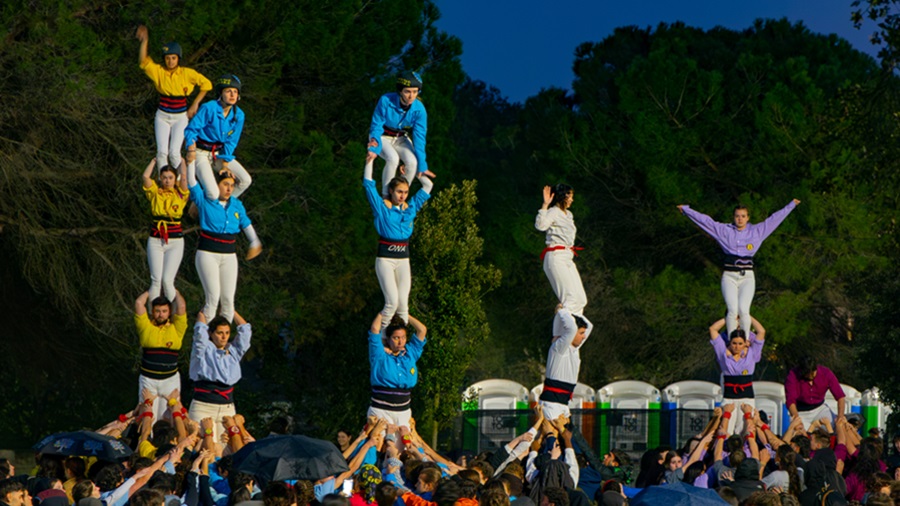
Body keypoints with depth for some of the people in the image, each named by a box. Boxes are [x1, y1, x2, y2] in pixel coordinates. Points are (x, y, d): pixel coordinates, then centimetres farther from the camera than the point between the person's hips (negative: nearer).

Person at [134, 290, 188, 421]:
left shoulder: (176, 328, 6)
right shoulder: (146, 327, 4)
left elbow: (181, 307, -3)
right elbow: (139, 303, -2)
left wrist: (175, 293, 13)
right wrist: (150, 292, 14)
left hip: (170, 380, 0)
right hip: (148, 379, 0)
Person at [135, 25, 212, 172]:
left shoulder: (187, 73, -5)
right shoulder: (158, 71, -2)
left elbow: (206, 84, 1)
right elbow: (143, 62, -17)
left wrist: (195, 104, -2)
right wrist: (144, 42, -29)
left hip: (180, 117, -2)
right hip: (162, 117, 2)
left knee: (174, 153, -14)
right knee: (162, 152, -9)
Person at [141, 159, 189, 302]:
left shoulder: (180, 194, 5)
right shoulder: (155, 193, 8)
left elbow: (184, 178, -9)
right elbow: (145, 176, -4)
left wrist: (181, 162, 8)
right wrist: (154, 161, 10)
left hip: (175, 241, -1)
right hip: (155, 240, 1)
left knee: (167, 280, -10)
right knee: (156, 280, -7)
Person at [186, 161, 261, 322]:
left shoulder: (237, 204, 10)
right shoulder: (205, 200, 0)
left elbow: (246, 224, 19)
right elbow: (191, 182, -7)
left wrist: (255, 243, 12)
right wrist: (191, 162, -11)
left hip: (229, 256, 4)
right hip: (208, 253, -4)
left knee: (228, 299, -1)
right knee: (213, 298, -13)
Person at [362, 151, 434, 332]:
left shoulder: (411, 207, 12)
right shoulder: (382, 207, 0)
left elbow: (428, 186, 20)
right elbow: (368, 185, -6)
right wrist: (370, 162, -8)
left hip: (403, 259, 5)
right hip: (386, 259, -5)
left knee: (403, 304, 0)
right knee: (392, 302, -15)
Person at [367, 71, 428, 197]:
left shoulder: (419, 109, -22)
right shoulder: (386, 101, -29)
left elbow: (419, 138, -17)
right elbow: (376, 126, -20)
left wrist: (422, 165, -18)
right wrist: (374, 146, -38)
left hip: (401, 139, 3)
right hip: (382, 137, -3)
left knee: (412, 162, -26)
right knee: (393, 158, -34)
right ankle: (386, 196, -17)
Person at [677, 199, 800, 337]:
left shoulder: (757, 231, 11)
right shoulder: (724, 231, 11)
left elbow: (775, 218, 15)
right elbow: (704, 220, 14)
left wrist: (791, 205, 19)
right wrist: (686, 210, 16)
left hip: (747, 277, 0)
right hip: (729, 276, 0)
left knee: (743, 310, -18)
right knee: (732, 310, -16)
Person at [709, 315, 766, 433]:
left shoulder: (751, 353, 8)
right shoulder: (724, 353, 8)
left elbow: (761, 331, 4)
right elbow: (713, 329, 7)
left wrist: (748, 317, 12)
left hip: (747, 397, 0)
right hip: (728, 398, 0)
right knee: (726, 431, -11)